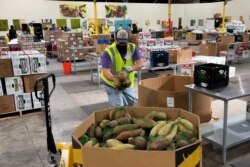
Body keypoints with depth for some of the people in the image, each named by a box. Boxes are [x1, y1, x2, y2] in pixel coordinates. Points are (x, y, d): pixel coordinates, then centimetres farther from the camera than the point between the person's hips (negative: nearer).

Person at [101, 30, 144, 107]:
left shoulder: (133, 48, -8)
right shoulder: (108, 51, -20)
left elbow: (141, 63, -12)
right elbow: (106, 71, -26)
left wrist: (132, 68, -34)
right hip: (112, 83, -4)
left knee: (130, 103, 15)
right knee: (117, 107, -6)